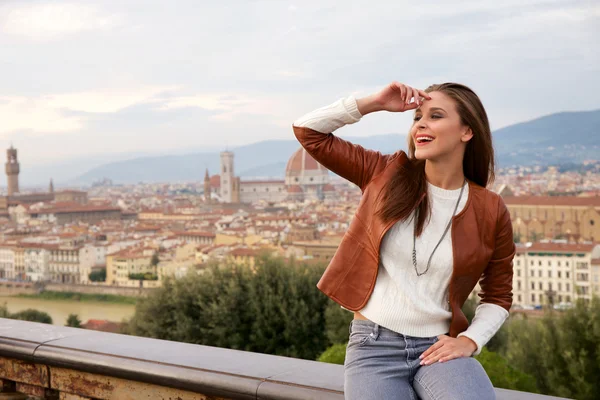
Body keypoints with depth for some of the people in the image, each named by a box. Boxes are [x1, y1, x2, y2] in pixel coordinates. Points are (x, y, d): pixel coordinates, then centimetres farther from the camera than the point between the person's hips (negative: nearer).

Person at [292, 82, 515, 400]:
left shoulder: (491, 212, 0)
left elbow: (498, 297, 10)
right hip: (374, 343, 1)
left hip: (438, 346, 0)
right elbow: (307, 131, 3)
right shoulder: (387, 175, 2)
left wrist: (469, 341, -7)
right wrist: (375, 102, -4)